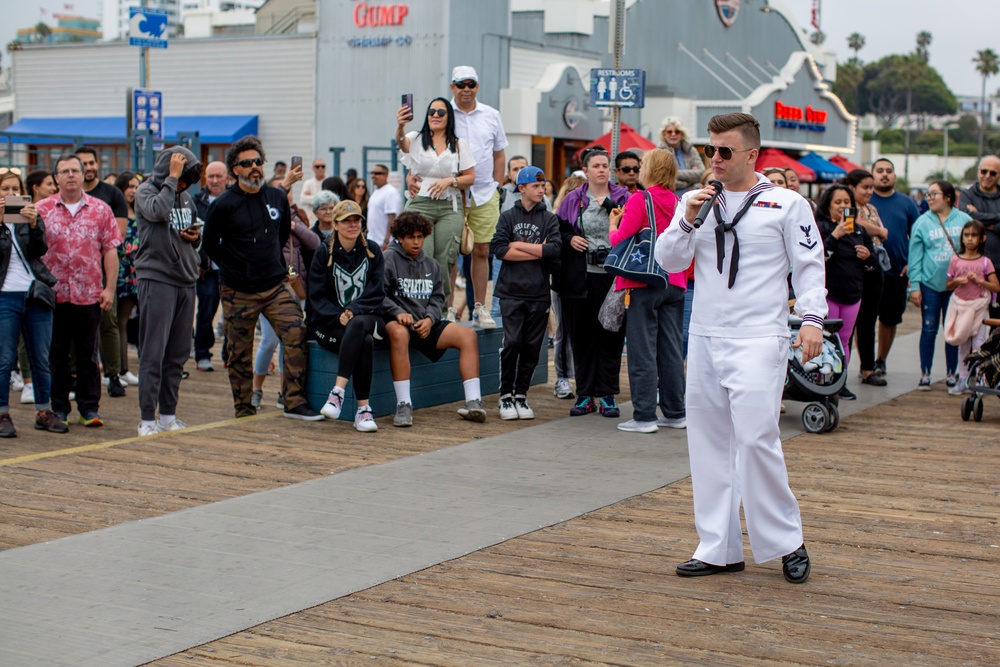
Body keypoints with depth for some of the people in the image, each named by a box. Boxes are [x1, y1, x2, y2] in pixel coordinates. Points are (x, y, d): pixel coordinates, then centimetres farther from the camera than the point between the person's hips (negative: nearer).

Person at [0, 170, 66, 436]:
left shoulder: (32, 217, 10)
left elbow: (40, 249, -6)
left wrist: (33, 224, -23)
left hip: (36, 296, 2)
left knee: (41, 360, 6)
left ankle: (44, 412, 15)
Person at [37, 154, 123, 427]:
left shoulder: (101, 210, 5)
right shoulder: (42, 209, 4)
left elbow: (110, 251, 4)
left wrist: (109, 288, -1)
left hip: (89, 294, 0)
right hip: (53, 294, 0)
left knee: (88, 354, 6)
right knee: (56, 354, 6)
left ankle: (89, 408, 13)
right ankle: (58, 408, 14)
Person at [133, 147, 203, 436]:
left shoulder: (185, 196, 16)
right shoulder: (145, 192, -3)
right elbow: (159, 211, -25)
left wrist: (197, 236, 4)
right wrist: (171, 177, -16)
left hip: (186, 281, 7)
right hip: (156, 279, -7)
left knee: (178, 353, 9)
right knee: (153, 353, -6)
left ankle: (168, 415, 16)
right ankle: (147, 418, -2)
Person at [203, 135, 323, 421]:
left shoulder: (277, 197, 5)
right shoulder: (224, 204, -7)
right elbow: (210, 244, 2)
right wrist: (235, 268, 3)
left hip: (276, 285, 3)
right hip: (238, 291, -3)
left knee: (296, 335, -11)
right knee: (239, 352, 5)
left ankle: (295, 402, -5)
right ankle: (243, 408, 18)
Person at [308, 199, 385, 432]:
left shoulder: (372, 251, 8)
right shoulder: (324, 253, 3)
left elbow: (377, 293, 0)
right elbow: (317, 296, -2)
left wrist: (354, 312, -17)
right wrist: (338, 317, -19)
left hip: (365, 318, 1)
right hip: (328, 324, -1)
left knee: (358, 325, -38)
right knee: (365, 342, -35)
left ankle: (338, 392, -42)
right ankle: (363, 408, -38)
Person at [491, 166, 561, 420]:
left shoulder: (549, 219, 9)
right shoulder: (508, 216, 8)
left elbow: (555, 249, -7)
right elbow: (498, 249, -7)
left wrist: (519, 245, -6)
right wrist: (537, 252, -7)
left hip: (539, 293, 2)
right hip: (511, 291, -1)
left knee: (532, 347, 2)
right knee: (512, 342, -9)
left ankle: (521, 395, 13)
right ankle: (506, 396, 3)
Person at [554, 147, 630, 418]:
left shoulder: (623, 197, 6)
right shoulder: (573, 200, 10)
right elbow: (558, 230, 14)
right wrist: (570, 239, -6)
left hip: (612, 276, -1)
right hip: (580, 279, 2)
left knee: (610, 335, 2)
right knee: (581, 337, 5)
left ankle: (608, 395, 10)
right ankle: (585, 396, 13)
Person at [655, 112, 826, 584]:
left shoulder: (787, 205, 2)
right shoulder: (698, 201, 13)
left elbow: (809, 266, 1)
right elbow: (670, 260, 8)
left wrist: (812, 319, -11)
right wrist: (687, 220, -8)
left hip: (758, 341, -5)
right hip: (704, 338, 5)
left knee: (755, 438, -14)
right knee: (708, 443, 6)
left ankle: (787, 543, 2)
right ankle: (719, 548, 15)